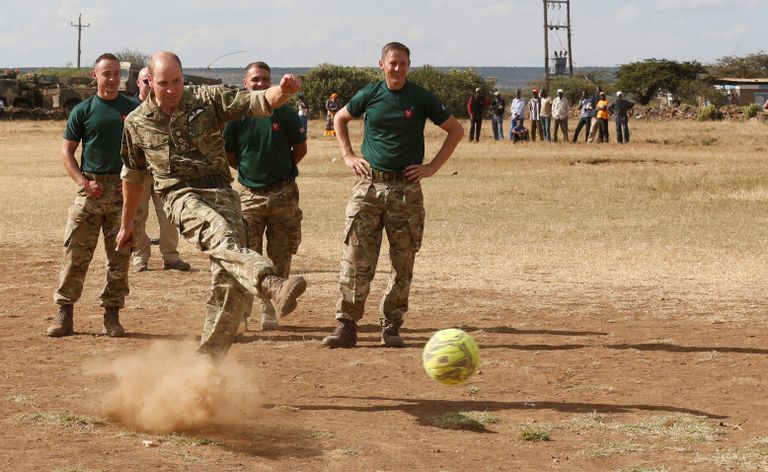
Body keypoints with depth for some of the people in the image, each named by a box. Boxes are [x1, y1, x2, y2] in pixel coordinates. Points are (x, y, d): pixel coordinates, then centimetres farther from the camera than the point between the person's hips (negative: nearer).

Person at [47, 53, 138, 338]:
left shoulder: (133, 109, 7)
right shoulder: (83, 110, 5)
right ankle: (65, 312, 3)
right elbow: (67, 151, 6)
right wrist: (83, 182, -7)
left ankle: (112, 314, 10)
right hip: (91, 187, -1)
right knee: (76, 252, -3)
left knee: (120, 255, 2)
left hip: (123, 189, 1)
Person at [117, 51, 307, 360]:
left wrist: (283, 91, -29)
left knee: (232, 281, -9)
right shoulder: (136, 123, 8)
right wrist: (127, 225, 29)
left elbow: (258, 102, -5)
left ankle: (208, 357, 4)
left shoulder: (208, 100, 4)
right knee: (220, 234, -35)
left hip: (220, 190, 2)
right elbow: (133, 176, 22)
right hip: (181, 195, -2)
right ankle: (270, 284, -62)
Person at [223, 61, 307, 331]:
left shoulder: (284, 113, -1)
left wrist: (281, 170, 9)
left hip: (284, 195, 1)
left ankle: (270, 311, 15)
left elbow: (300, 149, 9)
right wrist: (253, 171, 8)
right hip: (250, 195, -1)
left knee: (280, 256, 5)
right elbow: (229, 157, 10)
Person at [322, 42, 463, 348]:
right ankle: (346, 326, -4)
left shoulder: (421, 99, 1)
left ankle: (391, 326, 12)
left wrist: (432, 167, 2)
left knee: (403, 263, 2)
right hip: (369, 185, 0)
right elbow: (340, 119, 23)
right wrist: (348, 156, 12)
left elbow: (455, 130, 9)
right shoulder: (369, 95, 5)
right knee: (356, 260, -6)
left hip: (406, 188, 0)